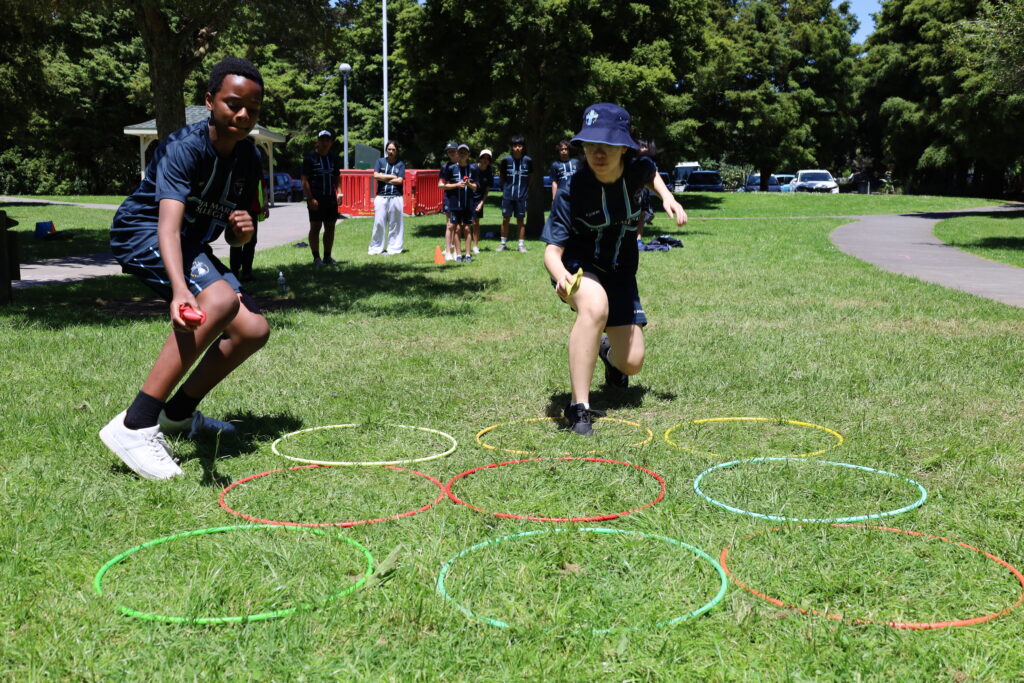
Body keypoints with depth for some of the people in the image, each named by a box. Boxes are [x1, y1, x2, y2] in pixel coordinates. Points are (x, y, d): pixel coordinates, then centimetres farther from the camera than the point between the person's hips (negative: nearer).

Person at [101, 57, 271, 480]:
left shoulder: (250, 159, -2)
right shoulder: (185, 148, -24)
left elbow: (233, 238, 8)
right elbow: (169, 224, -40)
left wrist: (242, 230, -18)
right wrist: (180, 290, -59)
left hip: (193, 247, 8)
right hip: (142, 235, -8)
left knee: (253, 330, 0)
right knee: (221, 300, -34)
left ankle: (179, 413, 20)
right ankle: (134, 426, -34)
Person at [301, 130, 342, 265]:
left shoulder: (333, 158, 12)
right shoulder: (310, 157, -4)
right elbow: (304, 180, -8)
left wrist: (339, 192, 3)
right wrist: (310, 198, -16)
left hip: (331, 198, 6)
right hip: (316, 199, -6)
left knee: (330, 227, 8)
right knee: (315, 226, -2)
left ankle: (327, 256, 17)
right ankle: (316, 258, 3)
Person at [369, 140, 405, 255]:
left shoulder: (400, 164, 8)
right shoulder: (380, 161, 10)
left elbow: (400, 180, -4)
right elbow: (376, 176, -4)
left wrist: (384, 179, -2)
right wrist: (392, 177, -2)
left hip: (396, 197, 0)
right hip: (381, 197, 0)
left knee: (395, 224, 1)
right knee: (379, 223, -3)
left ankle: (394, 248, 9)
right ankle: (377, 248, 4)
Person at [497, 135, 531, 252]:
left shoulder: (528, 161, -1)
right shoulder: (506, 160, -2)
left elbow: (530, 177, 11)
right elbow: (502, 176, 10)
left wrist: (526, 189, 6)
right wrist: (504, 188, 5)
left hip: (521, 195, 0)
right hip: (507, 195, 0)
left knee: (521, 220, 4)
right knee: (505, 219, 4)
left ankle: (521, 244, 10)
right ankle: (503, 243, 15)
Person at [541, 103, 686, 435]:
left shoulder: (636, 168, -14)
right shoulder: (572, 191, -26)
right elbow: (553, 249, -30)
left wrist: (668, 198, -4)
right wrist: (560, 275, -51)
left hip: (620, 272, 4)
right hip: (578, 267, -4)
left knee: (632, 363, 4)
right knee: (596, 306, -41)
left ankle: (608, 351, 46)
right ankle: (579, 408, -33)